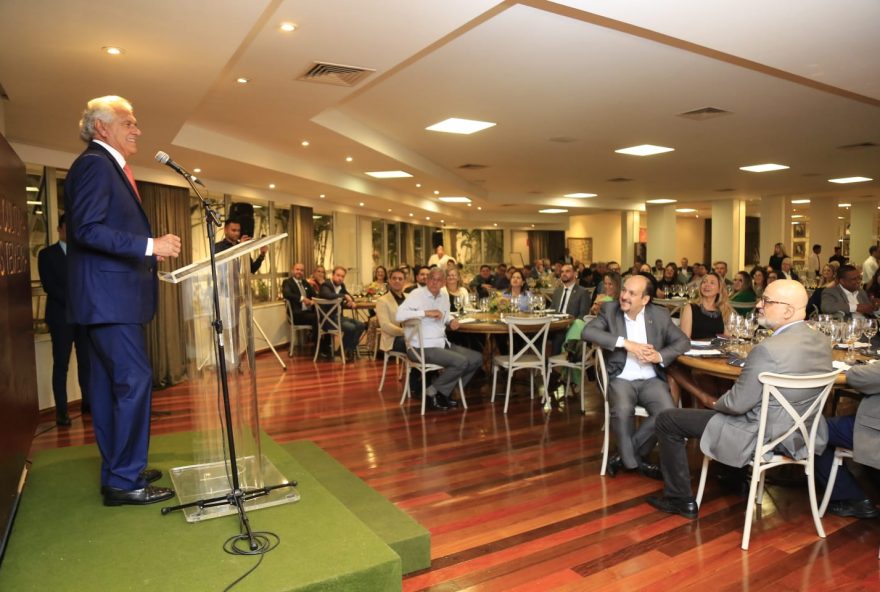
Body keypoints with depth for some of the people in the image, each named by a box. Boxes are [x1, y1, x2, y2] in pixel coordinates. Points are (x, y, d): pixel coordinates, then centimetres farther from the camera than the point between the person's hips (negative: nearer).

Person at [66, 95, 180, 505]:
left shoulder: (108, 167, 21)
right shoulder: (94, 164, -10)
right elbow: (86, 229, -20)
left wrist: (148, 253, 15)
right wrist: (150, 245, -24)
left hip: (110, 295, 11)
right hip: (110, 295, -11)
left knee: (109, 385, 13)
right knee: (134, 380, -9)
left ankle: (117, 472, 22)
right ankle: (125, 480, -1)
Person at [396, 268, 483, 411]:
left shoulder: (444, 297, 12)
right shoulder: (416, 294, -10)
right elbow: (400, 315, -24)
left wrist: (451, 320, 5)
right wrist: (426, 312, -26)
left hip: (443, 344, 9)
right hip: (423, 347, -9)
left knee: (477, 358, 5)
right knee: (461, 362, -23)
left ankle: (445, 392, 11)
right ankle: (432, 392, -3)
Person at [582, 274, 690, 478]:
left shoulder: (660, 315, 4)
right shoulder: (610, 309, 1)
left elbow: (683, 341, 7)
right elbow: (587, 332, -13)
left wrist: (660, 356, -13)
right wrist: (625, 343, -21)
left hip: (651, 379, 2)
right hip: (621, 378, -2)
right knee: (622, 411, -32)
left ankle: (625, 455, -4)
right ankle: (632, 460, -4)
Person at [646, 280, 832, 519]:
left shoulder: (769, 349, -30)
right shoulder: (822, 341, -3)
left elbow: (737, 404, -23)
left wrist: (713, 402, -1)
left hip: (765, 438, -8)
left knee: (667, 420, 1)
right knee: (724, 397, 34)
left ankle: (681, 499, 12)